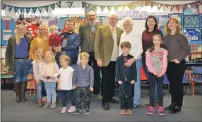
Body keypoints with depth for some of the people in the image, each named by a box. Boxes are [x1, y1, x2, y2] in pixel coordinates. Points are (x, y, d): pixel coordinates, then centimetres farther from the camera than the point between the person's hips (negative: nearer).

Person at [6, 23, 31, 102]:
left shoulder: (28, 39, 4)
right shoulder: (12, 39, -2)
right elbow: (8, 52, -1)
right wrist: (8, 63, -5)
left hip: (26, 61, 2)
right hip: (16, 61, -2)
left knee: (24, 79, 9)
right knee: (17, 79, 6)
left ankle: (23, 95, 20)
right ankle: (17, 95, 20)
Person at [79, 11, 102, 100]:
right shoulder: (82, 27, 3)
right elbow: (80, 40, 1)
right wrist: (82, 50, -4)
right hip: (86, 53, 0)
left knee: (97, 74, 8)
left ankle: (97, 92, 19)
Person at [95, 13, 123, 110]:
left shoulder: (120, 31, 10)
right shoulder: (101, 29, -1)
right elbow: (96, 44, -5)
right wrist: (98, 58, -12)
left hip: (116, 60, 4)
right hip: (105, 59, -3)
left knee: (112, 80, 11)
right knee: (105, 80, 1)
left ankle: (110, 97, 27)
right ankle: (105, 100, 11)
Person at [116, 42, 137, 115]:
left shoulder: (132, 58, -1)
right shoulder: (119, 59, -1)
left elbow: (134, 70, -1)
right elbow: (117, 70, -2)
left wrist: (134, 79, -7)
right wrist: (118, 79, -8)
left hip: (130, 80, 0)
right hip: (122, 80, 0)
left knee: (130, 94, 9)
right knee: (122, 94, 6)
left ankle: (129, 108, 20)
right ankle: (123, 108, 18)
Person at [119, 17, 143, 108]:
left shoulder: (137, 34, -7)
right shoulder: (122, 35, 13)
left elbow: (140, 49, -13)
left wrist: (133, 59, -21)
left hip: (135, 60, -6)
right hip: (124, 61, 6)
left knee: (135, 81, -2)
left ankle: (136, 102, 10)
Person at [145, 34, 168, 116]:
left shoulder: (164, 51, 3)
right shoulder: (149, 51, 2)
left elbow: (165, 63, -3)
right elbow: (148, 63, -5)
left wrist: (162, 72, -16)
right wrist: (154, 71, -15)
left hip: (160, 73, 0)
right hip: (151, 73, 0)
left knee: (160, 89, 4)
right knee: (152, 89, 5)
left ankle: (160, 106, 13)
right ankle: (151, 106, 12)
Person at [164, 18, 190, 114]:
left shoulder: (181, 36, -7)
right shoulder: (166, 37, 10)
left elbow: (187, 50, -11)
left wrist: (179, 59, -17)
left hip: (179, 64, -6)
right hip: (169, 64, 6)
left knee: (178, 84, 0)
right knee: (172, 84, 13)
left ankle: (178, 106, 10)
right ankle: (173, 103, 24)